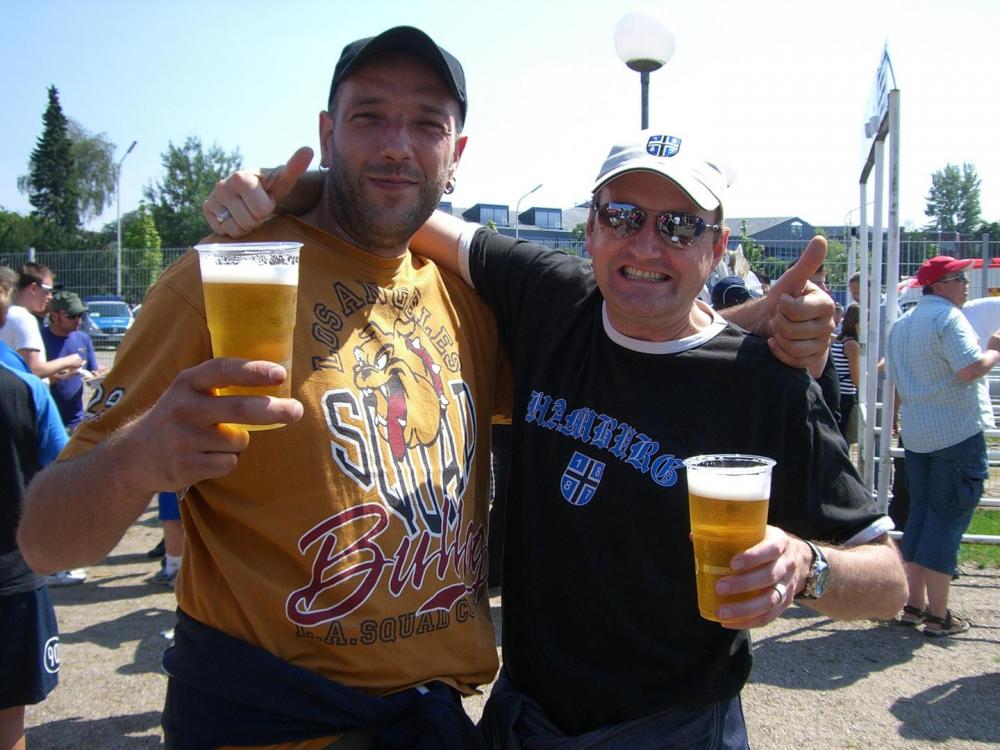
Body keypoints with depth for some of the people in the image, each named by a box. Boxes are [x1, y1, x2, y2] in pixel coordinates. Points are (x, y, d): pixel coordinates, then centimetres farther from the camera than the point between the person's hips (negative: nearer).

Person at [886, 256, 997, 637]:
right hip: (958, 432, -8)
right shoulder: (948, 317, -12)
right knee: (948, 520, -2)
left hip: (916, 433, 8)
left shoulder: (902, 324, 14)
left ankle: (914, 605, 19)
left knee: (919, 514, 14)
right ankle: (938, 615, 2)